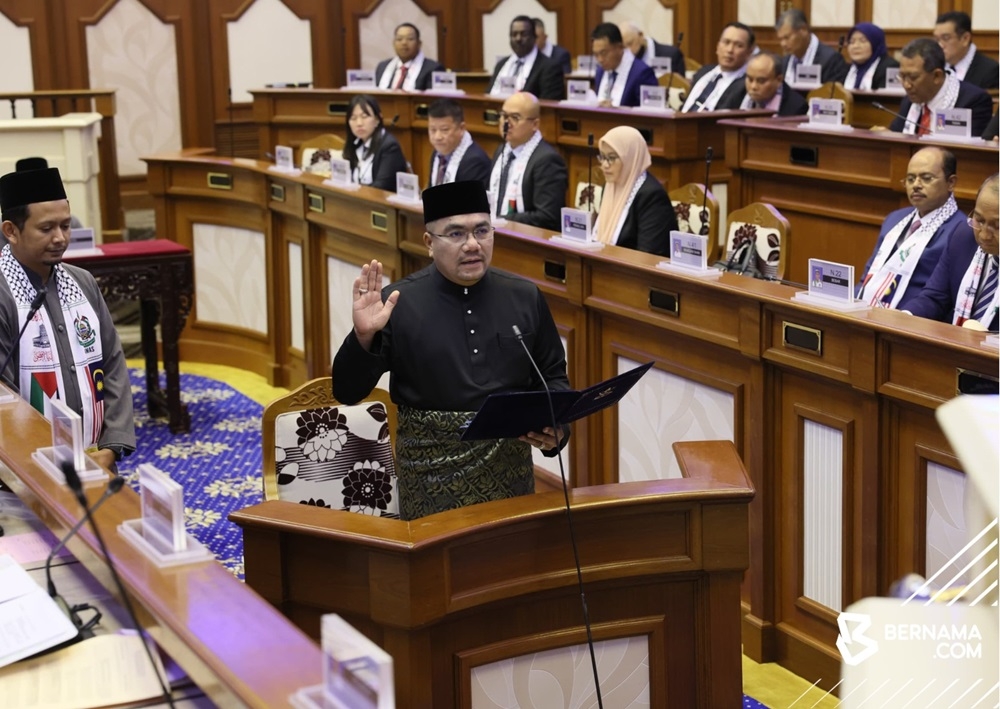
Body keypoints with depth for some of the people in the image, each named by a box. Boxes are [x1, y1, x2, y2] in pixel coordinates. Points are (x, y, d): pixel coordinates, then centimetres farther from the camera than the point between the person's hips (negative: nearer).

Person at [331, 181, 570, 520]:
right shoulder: (398, 303, -7)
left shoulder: (525, 297, 3)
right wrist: (364, 337, -25)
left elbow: (552, 375, 12)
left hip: (509, 469, 3)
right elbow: (347, 392, -7)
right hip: (431, 471, -3)